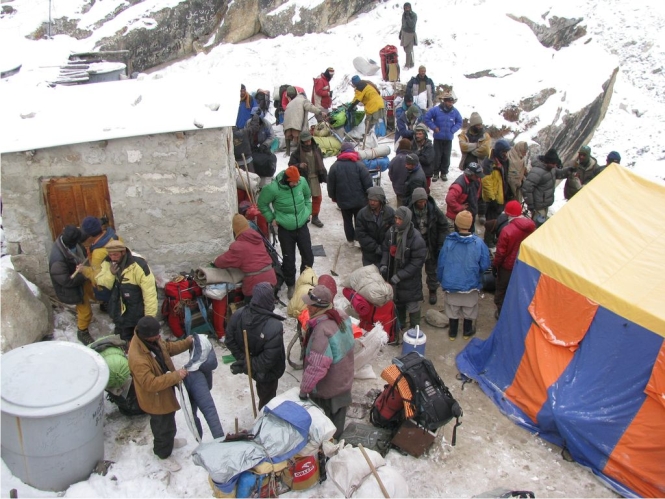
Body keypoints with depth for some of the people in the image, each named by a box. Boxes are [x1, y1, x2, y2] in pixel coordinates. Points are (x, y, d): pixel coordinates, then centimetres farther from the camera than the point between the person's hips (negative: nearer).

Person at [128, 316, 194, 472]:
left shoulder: (152, 340, -15)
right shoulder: (138, 359, -41)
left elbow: (167, 347, 5)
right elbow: (150, 383, -37)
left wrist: (186, 343, -6)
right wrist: (176, 376, -37)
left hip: (165, 390, 8)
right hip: (156, 399, -8)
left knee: (168, 421, 32)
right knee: (163, 425, 16)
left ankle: (168, 440, 60)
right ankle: (164, 454, 42)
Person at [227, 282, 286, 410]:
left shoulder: (238, 315, -22)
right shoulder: (274, 327, -38)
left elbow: (230, 342, -9)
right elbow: (268, 360, -33)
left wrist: (243, 360, -3)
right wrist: (246, 365, -22)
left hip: (248, 365, 6)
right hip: (266, 371, -6)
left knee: (262, 390, 35)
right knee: (267, 396, 24)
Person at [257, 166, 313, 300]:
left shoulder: (302, 181, -12)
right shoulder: (273, 188, -22)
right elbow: (262, 204, -5)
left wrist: (308, 211, 6)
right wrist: (271, 219, -6)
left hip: (302, 226, 3)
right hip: (285, 229, -3)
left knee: (308, 256, 10)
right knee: (288, 259, 5)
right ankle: (291, 285, 26)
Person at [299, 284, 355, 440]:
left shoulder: (322, 330, -37)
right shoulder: (342, 315, -10)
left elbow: (317, 367, -38)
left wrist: (304, 388, -25)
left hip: (327, 388, -8)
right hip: (343, 380, 8)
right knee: (337, 418, 29)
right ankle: (335, 439, 49)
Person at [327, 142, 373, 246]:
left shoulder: (335, 166, -3)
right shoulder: (359, 164, -9)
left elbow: (331, 185, 2)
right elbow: (368, 183, -9)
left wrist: (333, 197, 15)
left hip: (343, 200, 1)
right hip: (359, 199, -1)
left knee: (347, 221, 15)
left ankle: (350, 240, 24)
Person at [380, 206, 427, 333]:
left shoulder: (416, 238, -25)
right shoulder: (391, 232, -7)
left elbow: (417, 262, -22)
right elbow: (386, 249, 7)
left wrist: (399, 276, -23)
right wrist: (384, 265, -10)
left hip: (410, 280, -5)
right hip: (394, 275, 5)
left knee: (412, 306, 11)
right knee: (397, 302, 24)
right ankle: (399, 325, 46)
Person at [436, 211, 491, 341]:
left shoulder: (448, 241, -19)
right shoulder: (478, 242, -20)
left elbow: (441, 264, -10)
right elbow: (485, 265, -14)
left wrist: (441, 279, 7)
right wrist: (476, 271, 8)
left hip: (451, 283, 0)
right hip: (471, 283, 0)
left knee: (452, 309, 19)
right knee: (469, 309, 21)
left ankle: (452, 332, 33)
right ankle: (467, 331, 38)